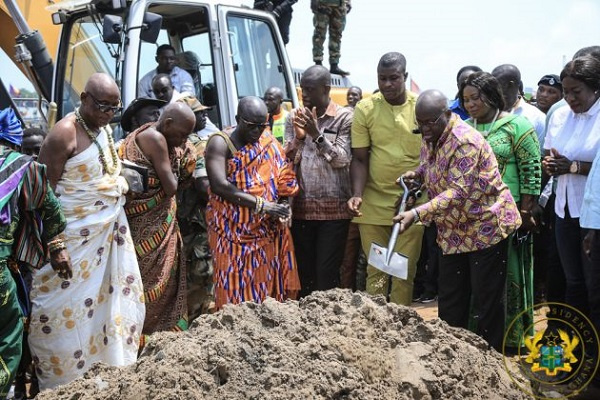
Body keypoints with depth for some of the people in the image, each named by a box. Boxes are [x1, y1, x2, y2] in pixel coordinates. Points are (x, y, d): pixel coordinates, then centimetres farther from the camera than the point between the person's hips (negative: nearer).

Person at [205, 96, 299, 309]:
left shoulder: (269, 142, 8)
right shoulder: (221, 143, -8)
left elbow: (284, 177, 11)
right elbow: (219, 186, -20)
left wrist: (284, 205, -10)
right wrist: (261, 205, -22)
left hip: (268, 229, 5)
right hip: (233, 231, -4)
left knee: (269, 287, 7)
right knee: (237, 291, -2)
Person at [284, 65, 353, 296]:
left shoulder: (344, 117, -3)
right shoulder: (294, 117, 7)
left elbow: (342, 160, -10)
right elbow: (286, 160, 4)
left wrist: (317, 134, -20)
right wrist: (298, 137, -14)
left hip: (334, 208, -3)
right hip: (301, 206, 3)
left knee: (328, 275, -1)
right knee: (304, 271, 9)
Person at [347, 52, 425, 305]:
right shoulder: (365, 109, 0)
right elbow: (360, 159, 0)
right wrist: (357, 195, -14)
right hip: (373, 204, 0)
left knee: (405, 272, 6)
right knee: (375, 271, 7)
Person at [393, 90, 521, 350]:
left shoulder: (465, 141, -22)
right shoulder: (430, 139, 4)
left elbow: (458, 191, -30)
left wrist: (417, 214, -39)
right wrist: (417, 173, 0)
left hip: (486, 227, -8)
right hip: (453, 232, 8)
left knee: (487, 300, 2)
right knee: (450, 302, 13)